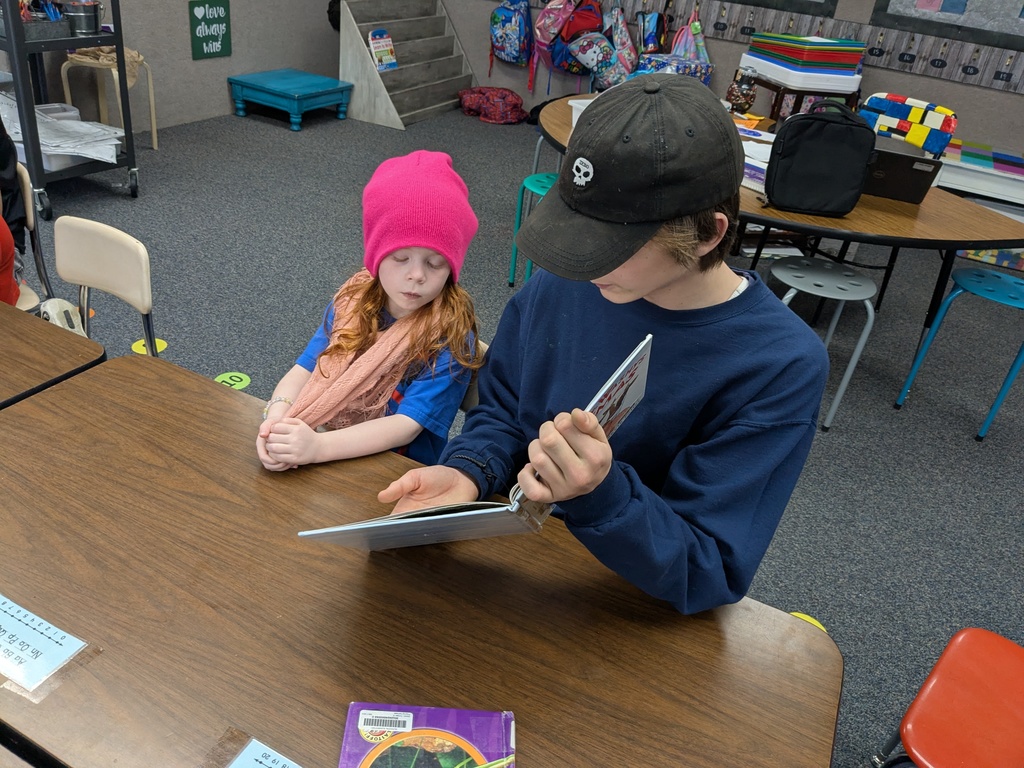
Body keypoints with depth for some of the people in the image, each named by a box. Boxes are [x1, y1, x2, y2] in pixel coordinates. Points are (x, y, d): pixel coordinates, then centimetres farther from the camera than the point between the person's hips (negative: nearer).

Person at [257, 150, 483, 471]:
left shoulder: (451, 337, -16)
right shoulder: (354, 300, -2)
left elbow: (407, 426, -22)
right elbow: (305, 369, -1)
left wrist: (318, 446, -34)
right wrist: (276, 417, -23)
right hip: (331, 468, 5)